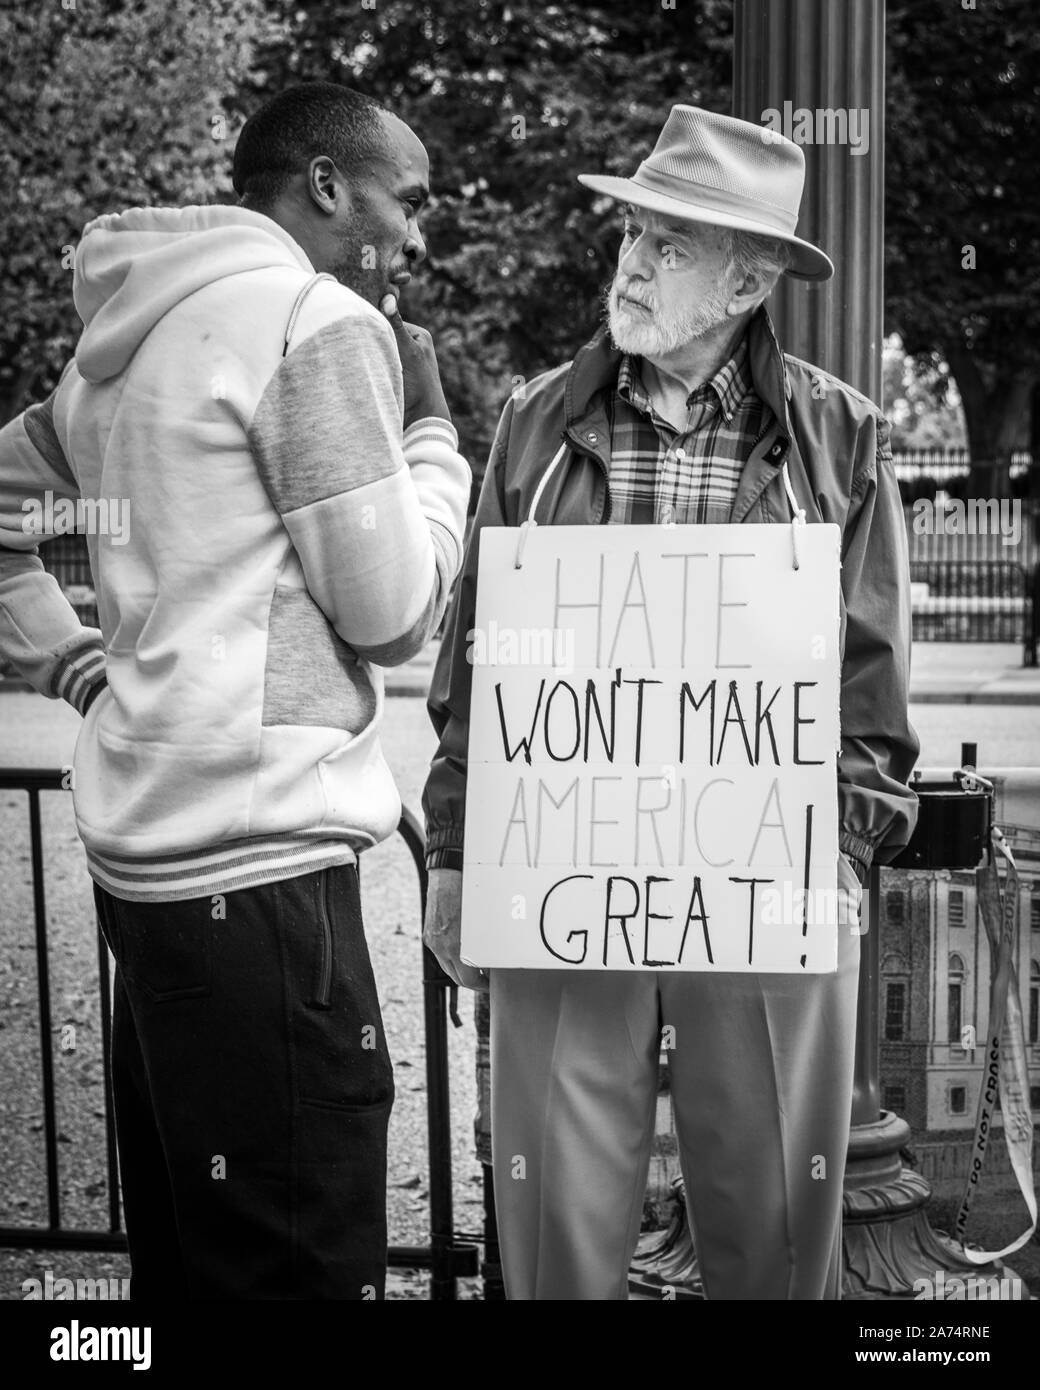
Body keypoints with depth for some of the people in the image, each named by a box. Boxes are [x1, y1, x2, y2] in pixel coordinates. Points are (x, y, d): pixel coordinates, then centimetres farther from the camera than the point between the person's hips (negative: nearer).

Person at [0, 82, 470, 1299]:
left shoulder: (133, 334, 17)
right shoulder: (322, 320, -9)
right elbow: (393, 613, -9)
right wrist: (430, 431, 5)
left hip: (146, 850, 9)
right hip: (259, 857, -9)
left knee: (186, 1254, 19)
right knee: (303, 1266, -1)